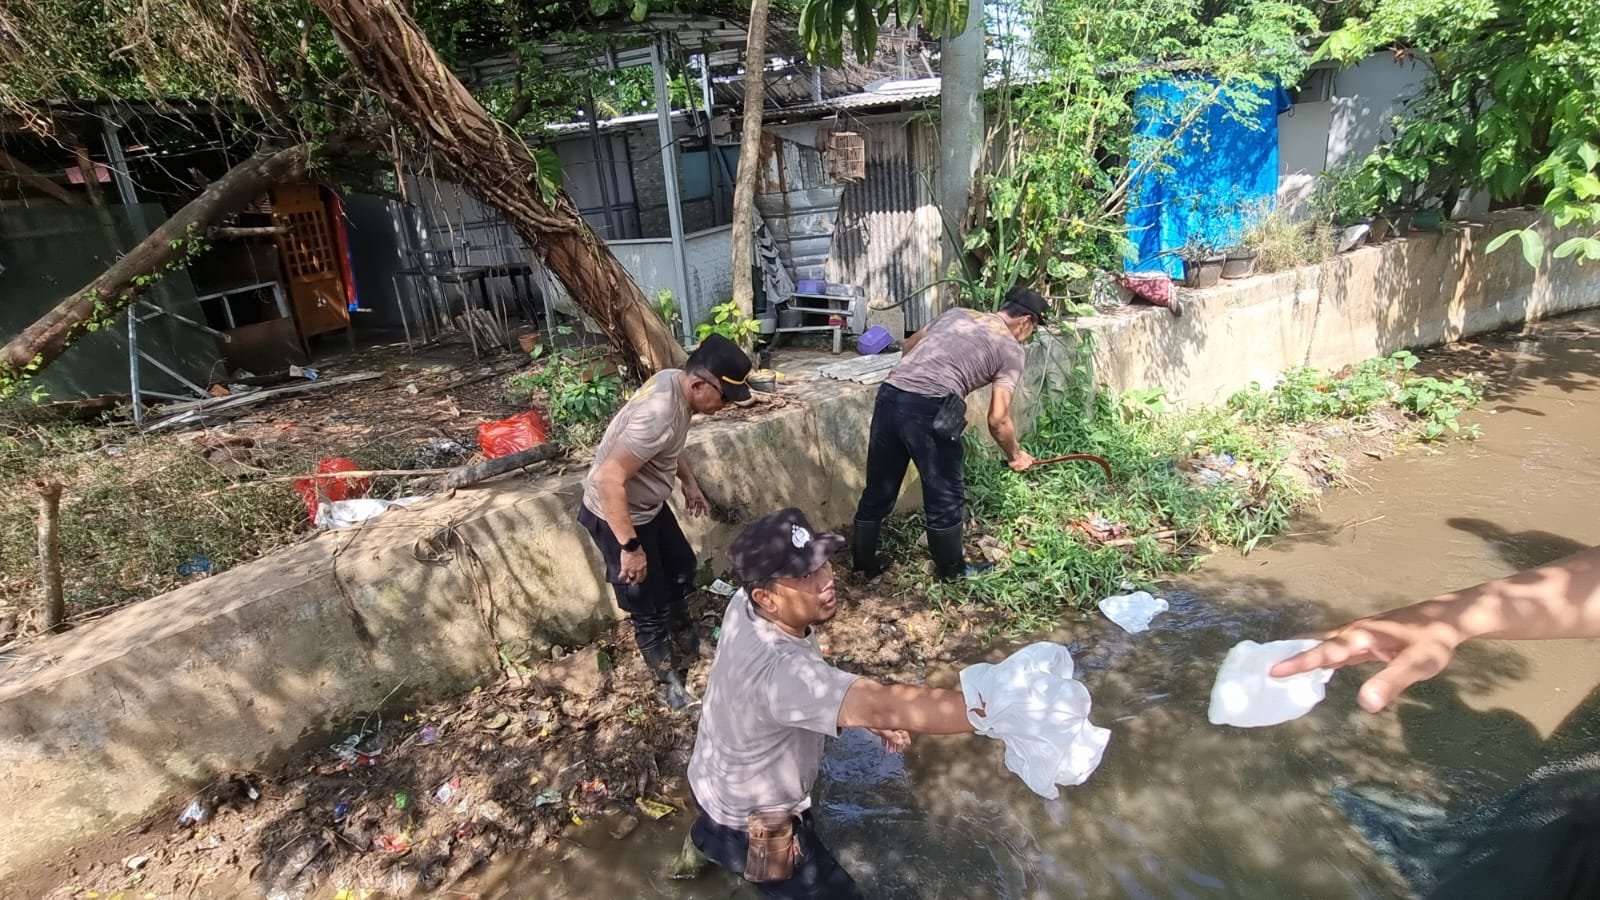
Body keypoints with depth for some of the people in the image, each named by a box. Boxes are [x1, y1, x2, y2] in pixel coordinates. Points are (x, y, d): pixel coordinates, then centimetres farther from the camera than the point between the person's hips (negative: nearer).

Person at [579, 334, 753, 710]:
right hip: (615, 515, -10)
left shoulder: (675, 381, -6)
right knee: (649, 608, 6)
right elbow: (608, 479, -36)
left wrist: (690, 483, 17)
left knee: (681, 568, 27)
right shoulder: (659, 414, -36)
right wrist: (630, 546, -30)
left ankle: (685, 641, 52)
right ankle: (671, 686, 28)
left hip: (648, 505, 10)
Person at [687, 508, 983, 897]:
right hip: (751, 819, -8)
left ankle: (711, 836, 63)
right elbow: (883, 707, -55)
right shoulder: (778, 669, -44)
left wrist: (867, 714, -10)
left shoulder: (745, 607, -18)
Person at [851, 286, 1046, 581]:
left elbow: (909, 345, 35)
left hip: (889, 395, 7)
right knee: (945, 496, 13)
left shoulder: (957, 313, 25)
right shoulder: (1011, 349, 8)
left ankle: (863, 564, 33)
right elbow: (998, 419, 1)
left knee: (878, 489, 19)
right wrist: (1014, 455, 18)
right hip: (929, 410, -6)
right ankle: (952, 570, 31)